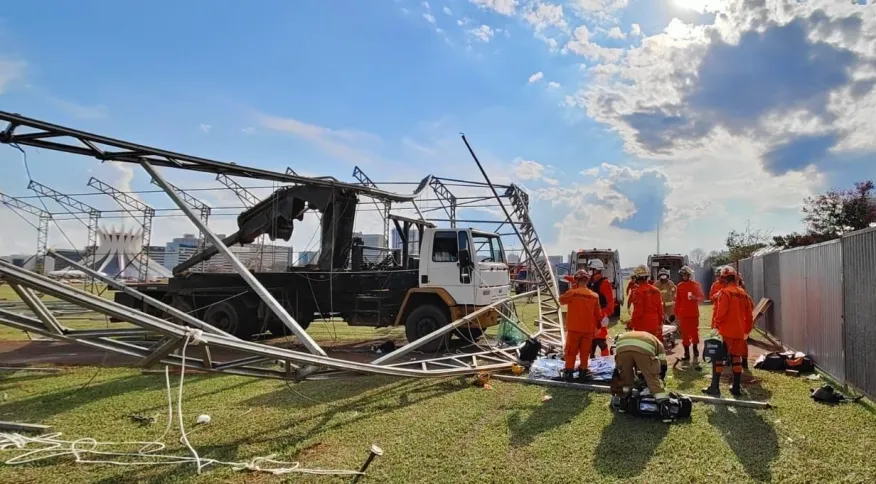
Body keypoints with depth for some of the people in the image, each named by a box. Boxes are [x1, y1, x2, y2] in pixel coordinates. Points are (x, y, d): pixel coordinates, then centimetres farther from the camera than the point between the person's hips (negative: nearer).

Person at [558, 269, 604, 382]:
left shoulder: (572, 293, -12)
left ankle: (568, 372, 8)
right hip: (588, 329, 3)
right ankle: (582, 372, 15)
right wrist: (598, 326, 24)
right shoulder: (594, 296, 1)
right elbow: (598, 314, 9)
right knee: (585, 352, 12)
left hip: (574, 328, -3)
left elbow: (561, 300, 7)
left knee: (571, 351, 7)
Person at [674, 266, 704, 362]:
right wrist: (676, 313, 6)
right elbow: (677, 301, 7)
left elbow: (702, 298, 1)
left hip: (694, 314, -2)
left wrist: (695, 298, -20)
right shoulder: (680, 286, 5)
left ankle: (696, 354, 15)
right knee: (685, 334, 5)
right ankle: (687, 355, 11)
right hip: (683, 314, 2)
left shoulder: (696, 285, -2)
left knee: (694, 333, 3)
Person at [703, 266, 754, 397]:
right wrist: (746, 329, 21)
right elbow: (749, 315, 13)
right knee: (737, 358, 14)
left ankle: (714, 387, 0)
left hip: (725, 331, -6)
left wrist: (716, 325, -7)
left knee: (718, 358, 0)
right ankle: (736, 387, 18)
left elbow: (720, 313, -18)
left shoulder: (724, 292, -12)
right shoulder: (743, 294, 9)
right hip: (739, 332, 6)